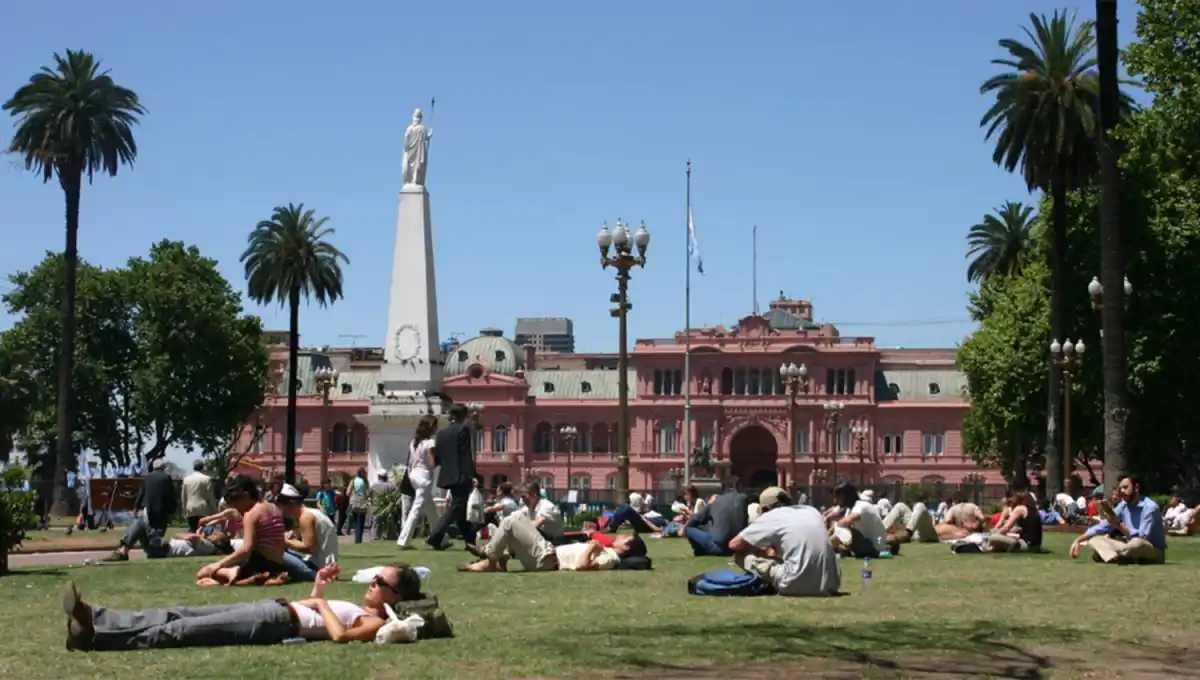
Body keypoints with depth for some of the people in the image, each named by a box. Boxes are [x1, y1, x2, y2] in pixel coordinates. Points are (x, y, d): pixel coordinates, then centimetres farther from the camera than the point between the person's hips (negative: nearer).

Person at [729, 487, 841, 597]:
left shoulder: (770, 516, 6)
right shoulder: (812, 511, 19)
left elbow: (734, 544, 13)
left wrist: (766, 551, 28)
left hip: (797, 586, -5)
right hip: (830, 585, 5)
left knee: (740, 554, 9)